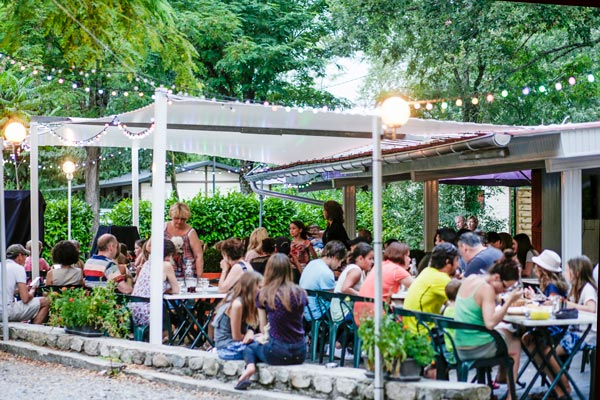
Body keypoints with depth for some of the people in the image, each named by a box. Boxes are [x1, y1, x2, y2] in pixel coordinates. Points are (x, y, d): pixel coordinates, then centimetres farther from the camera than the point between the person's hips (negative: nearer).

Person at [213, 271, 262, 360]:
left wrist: (250, 332, -13)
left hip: (233, 344, 9)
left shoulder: (244, 302, 6)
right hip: (228, 349, -9)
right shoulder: (237, 304, -20)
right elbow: (236, 336, -16)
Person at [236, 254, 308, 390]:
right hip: (299, 354, 4)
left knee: (250, 344, 28)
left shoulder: (263, 294, -5)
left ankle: (250, 365, -1)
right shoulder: (300, 293, 2)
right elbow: (298, 321, 12)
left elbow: (263, 328, 2)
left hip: (277, 353, -3)